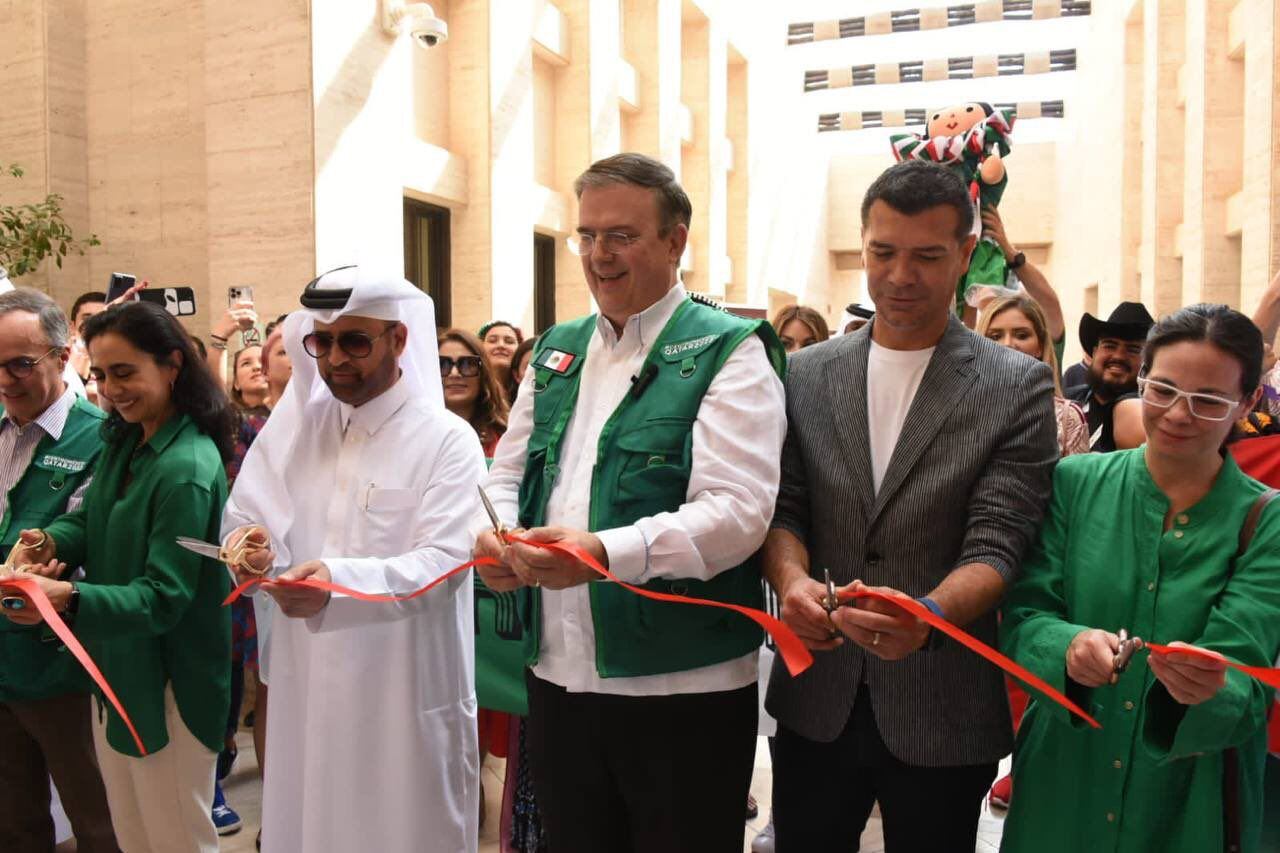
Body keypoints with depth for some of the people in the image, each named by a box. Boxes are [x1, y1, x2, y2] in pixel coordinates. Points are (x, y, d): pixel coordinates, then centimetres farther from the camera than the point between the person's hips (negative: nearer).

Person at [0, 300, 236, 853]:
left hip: (168, 690, -8)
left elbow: (163, 599, -24)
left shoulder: (187, 469, -23)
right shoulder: (124, 441, 3)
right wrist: (53, 541, -14)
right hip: (115, 674, 8)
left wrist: (70, 597, -38)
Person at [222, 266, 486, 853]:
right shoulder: (295, 424, 9)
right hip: (306, 686, 4)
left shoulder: (446, 439, -7)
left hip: (404, 695, -4)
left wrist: (339, 579, -32)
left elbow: (441, 563, -17)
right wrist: (248, 543, -16)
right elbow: (243, 518, 8)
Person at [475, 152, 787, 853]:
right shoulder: (556, 350, 12)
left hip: (682, 690, -5)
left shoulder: (729, 351, -7)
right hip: (556, 677, 6)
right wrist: (494, 534, -6)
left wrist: (606, 552, -31)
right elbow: (508, 473, 16)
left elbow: (737, 509, -18)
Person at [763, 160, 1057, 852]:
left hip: (941, 710, -2)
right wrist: (791, 577, -18)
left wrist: (929, 614, -30)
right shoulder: (805, 374, 4)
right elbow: (784, 506, 3)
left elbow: (996, 547, -11)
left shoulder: (1019, 387, -4)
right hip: (815, 697, 2)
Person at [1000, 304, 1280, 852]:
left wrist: (1210, 690, -37)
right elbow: (1024, 616, -8)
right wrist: (1068, 646, -29)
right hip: (1062, 781, 1)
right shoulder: (1075, 482, -6)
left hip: (1190, 804, 0)